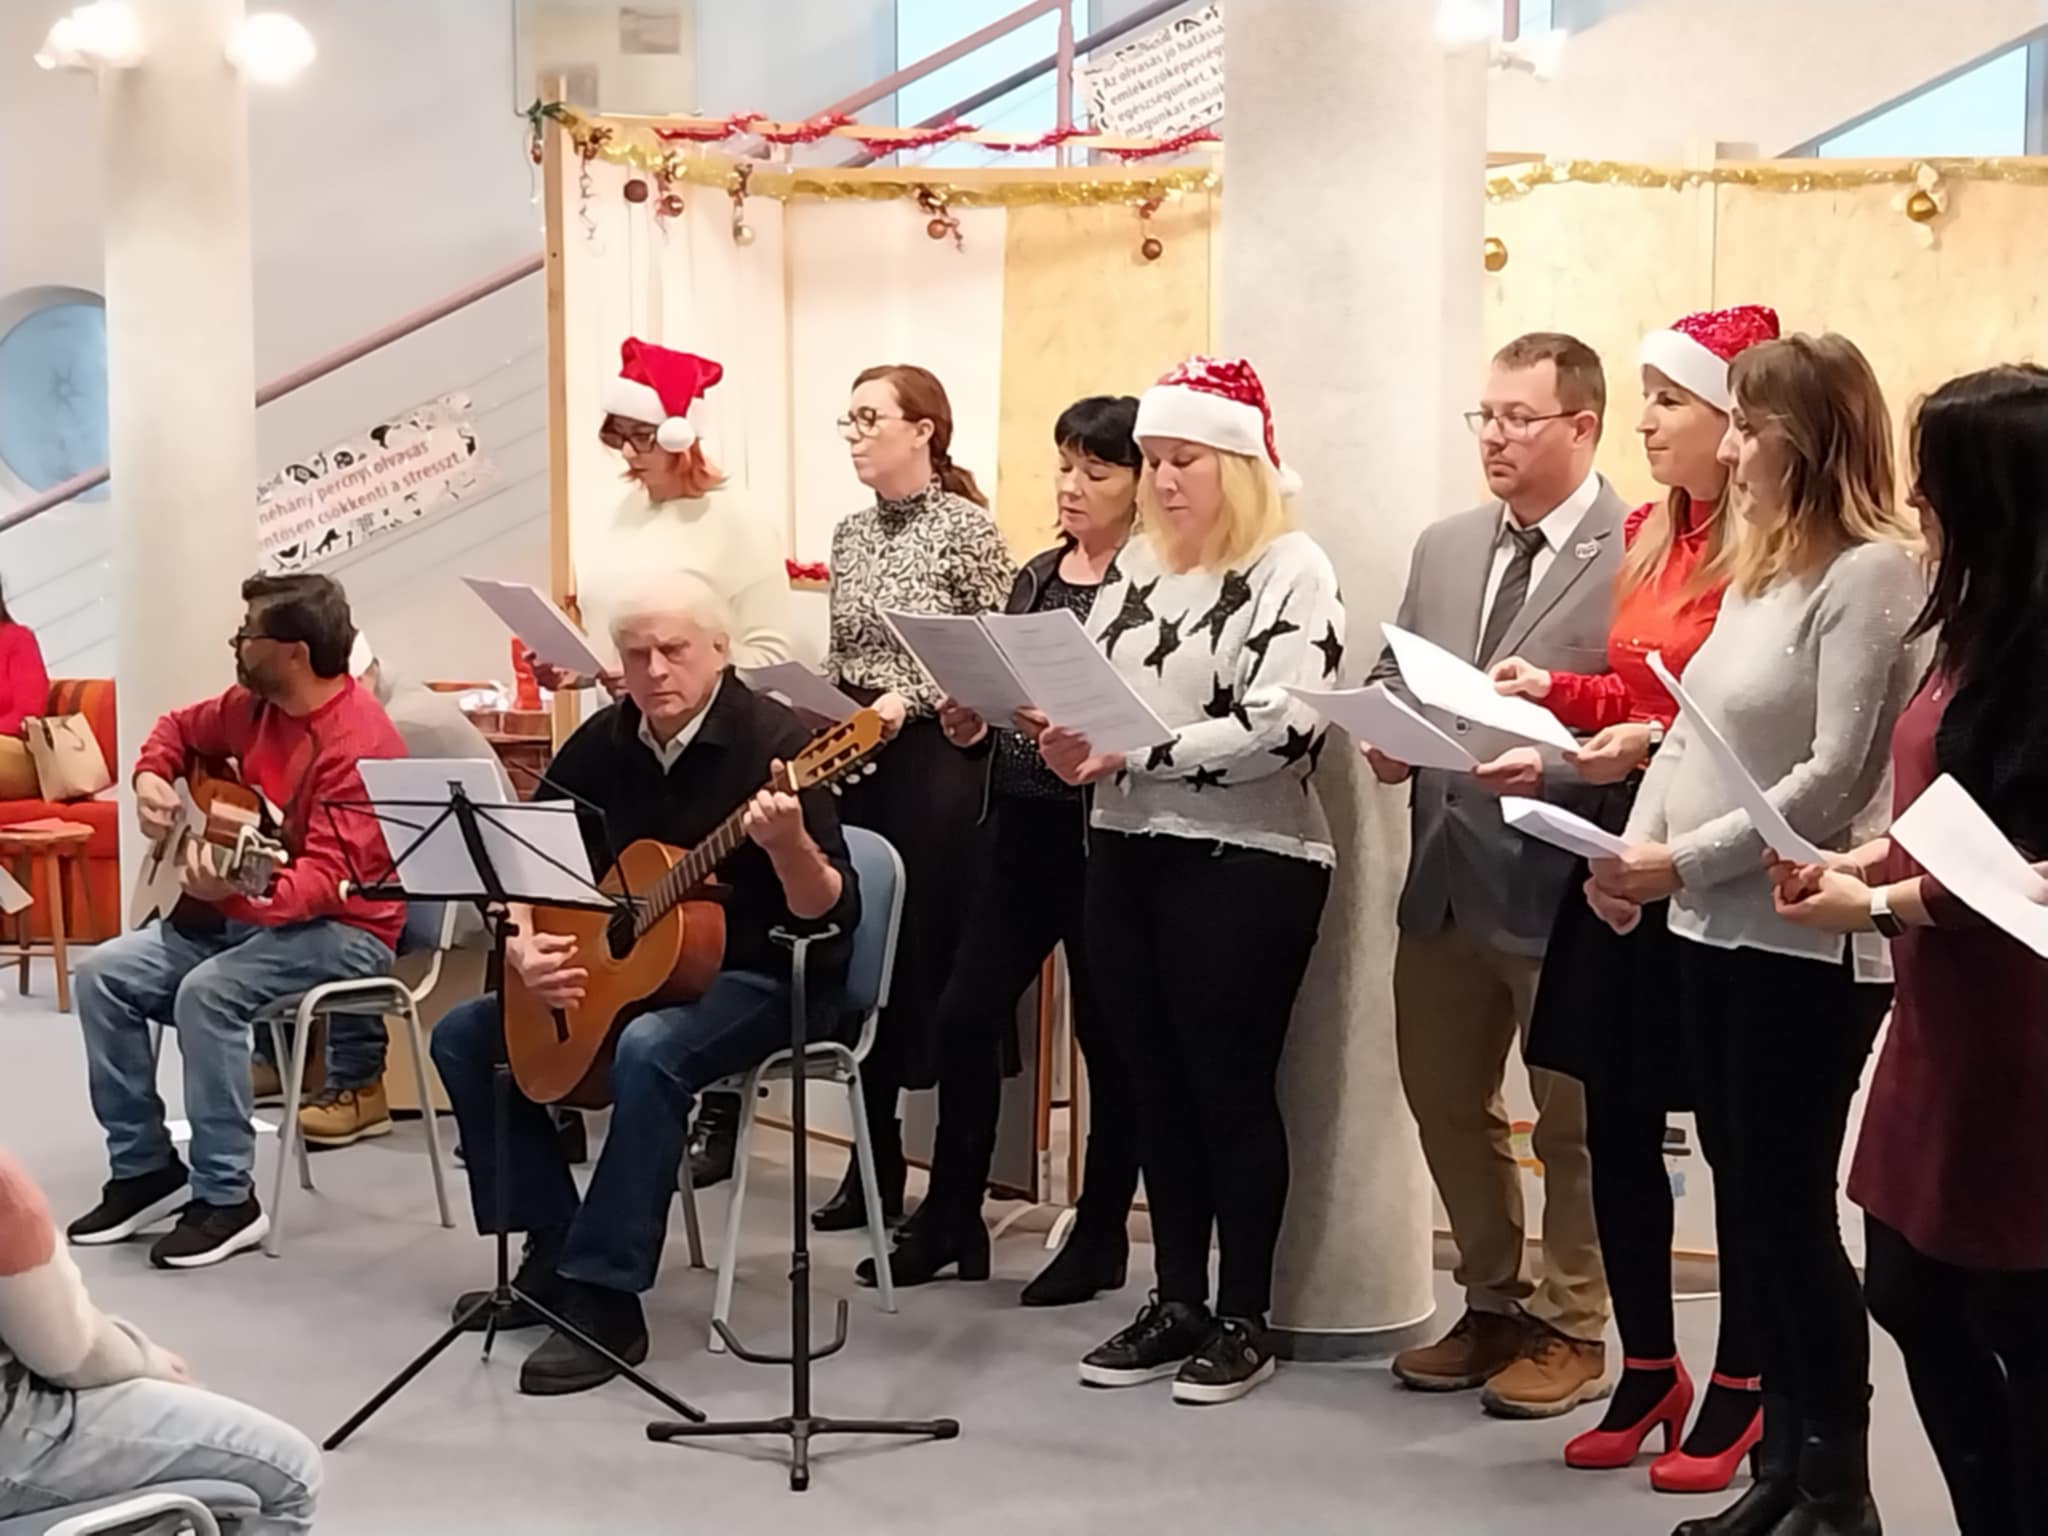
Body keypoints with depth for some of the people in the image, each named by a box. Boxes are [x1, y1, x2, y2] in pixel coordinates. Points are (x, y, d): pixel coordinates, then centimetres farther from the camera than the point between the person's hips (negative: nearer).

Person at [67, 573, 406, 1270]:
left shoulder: (359, 742, -24)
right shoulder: (255, 704, 1)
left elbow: (325, 878, -31)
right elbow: (180, 727, 23)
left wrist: (239, 892, -48)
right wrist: (151, 778, 2)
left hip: (341, 927, -9)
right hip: (242, 912, 9)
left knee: (207, 991, -33)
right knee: (104, 974, -7)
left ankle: (226, 1200, -20)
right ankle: (143, 1167, 4)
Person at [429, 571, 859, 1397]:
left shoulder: (773, 742, -19)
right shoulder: (603, 742, 0)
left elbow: (833, 915, -23)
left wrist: (789, 847, -43)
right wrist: (521, 946, -12)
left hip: (761, 980, -7)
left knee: (648, 1051, -36)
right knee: (463, 1034, 0)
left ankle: (606, 1299, -24)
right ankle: (554, 1251, 7)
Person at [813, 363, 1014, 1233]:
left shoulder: (966, 526, -7)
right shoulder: (851, 533, 13)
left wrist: (910, 699, -19)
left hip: (937, 761, -7)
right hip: (853, 760, 7)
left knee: (940, 956, -3)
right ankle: (876, 1167, 19)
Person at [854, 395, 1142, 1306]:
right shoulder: (1036, 576, 13)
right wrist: (971, 728, -2)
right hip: (1020, 826, 7)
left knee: (1105, 1034, 5)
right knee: (965, 1015, 7)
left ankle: (1102, 1235, 19)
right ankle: (950, 1216, 20)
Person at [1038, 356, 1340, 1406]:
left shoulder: (1292, 570, -8)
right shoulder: (1139, 564, 12)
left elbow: (1283, 729, -19)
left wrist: (1132, 752, -20)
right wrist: (1068, 738, -6)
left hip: (1244, 865, -6)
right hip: (1128, 856, 7)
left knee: (1232, 1089, 2)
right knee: (1157, 1086, 12)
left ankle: (1244, 1319, 15)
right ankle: (1177, 1301, 24)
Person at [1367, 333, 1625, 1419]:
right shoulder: (1443, 548, 13)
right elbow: (1390, 672, 17)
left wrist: (1553, 767, -26)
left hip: (1562, 878, -7)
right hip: (1445, 873, 7)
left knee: (1571, 1118, 8)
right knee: (1445, 1101, 17)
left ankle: (1572, 1328, 24)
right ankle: (1492, 1304, 34)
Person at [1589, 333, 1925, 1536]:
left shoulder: (1873, 571, -12)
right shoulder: (1758, 568, 15)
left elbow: (1832, 780, -18)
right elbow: (1690, 731, 14)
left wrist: (1681, 861, -18)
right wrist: (1634, 850, -1)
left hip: (1805, 945, -8)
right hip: (1713, 930, 8)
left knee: (1791, 1210, -1)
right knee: (1747, 1207, 13)